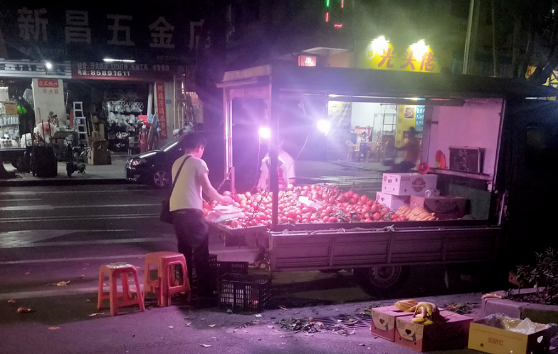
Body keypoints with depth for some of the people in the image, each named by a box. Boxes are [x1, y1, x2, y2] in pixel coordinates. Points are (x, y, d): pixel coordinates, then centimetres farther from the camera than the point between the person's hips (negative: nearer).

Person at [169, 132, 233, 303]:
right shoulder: (198, 162, -2)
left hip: (176, 210, 7)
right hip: (191, 211, -7)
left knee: (184, 251, 15)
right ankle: (204, 291, -2)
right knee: (200, 252, -2)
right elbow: (207, 188, -3)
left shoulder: (177, 163, 20)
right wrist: (223, 199, 13)